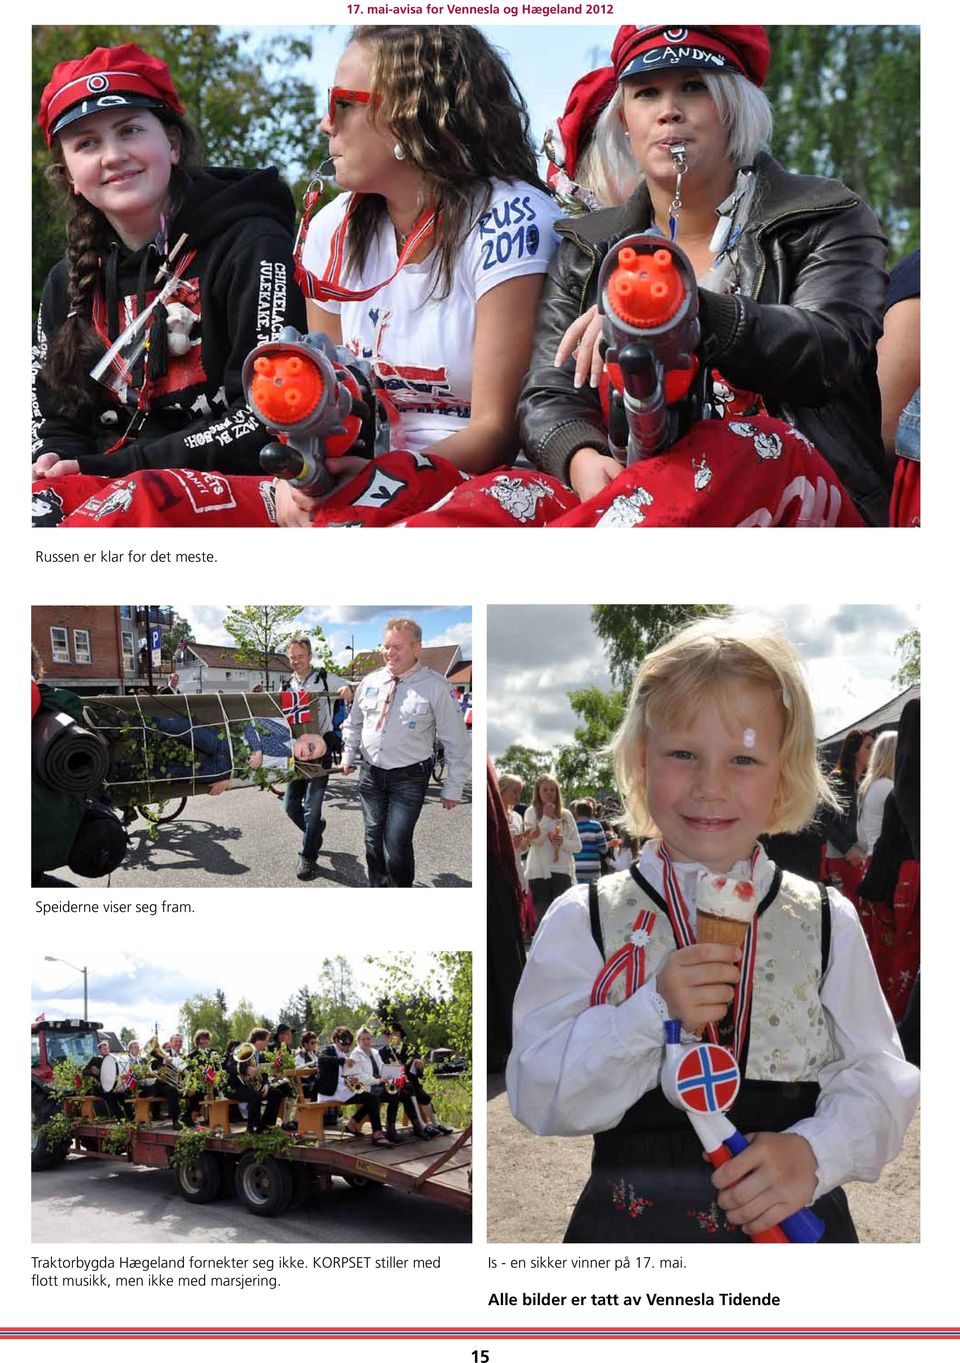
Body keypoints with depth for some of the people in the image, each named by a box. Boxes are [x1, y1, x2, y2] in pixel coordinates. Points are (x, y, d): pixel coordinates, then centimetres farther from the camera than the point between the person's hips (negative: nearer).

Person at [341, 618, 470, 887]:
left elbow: (456, 741, -7)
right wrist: (349, 756, 21)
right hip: (370, 774, 5)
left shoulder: (435, 687, -11)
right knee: (373, 840, 13)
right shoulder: (370, 682, 3)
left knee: (397, 844, -13)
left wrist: (453, 788, -6)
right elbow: (353, 722, 22)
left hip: (409, 778, -5)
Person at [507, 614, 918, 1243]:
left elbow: (879, 1077, -4)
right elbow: (539, 1097, -11)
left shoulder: (828, 922, 0)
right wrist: (654, 1013, -24)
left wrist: (814, 1152, -22)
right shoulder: (585, 920, -5)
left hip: (797, 1221, 1)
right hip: (630, 1221, -1)